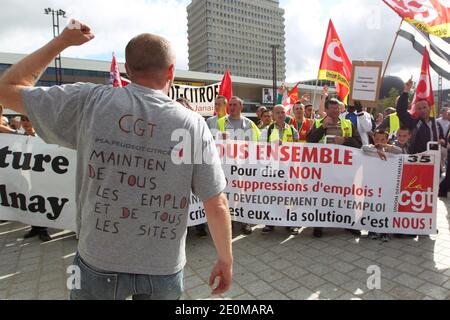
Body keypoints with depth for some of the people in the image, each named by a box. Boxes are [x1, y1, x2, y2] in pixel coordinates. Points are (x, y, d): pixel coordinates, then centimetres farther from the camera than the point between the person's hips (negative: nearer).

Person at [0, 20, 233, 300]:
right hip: (164, 269, 1)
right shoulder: (194, 124, -11)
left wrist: (62, 41, 10)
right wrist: (226, 259, 4)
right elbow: (217, 205, -11)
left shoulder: (89, 102, -11)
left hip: (99, 263, 0)